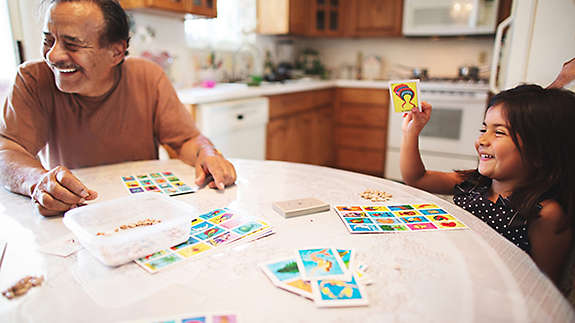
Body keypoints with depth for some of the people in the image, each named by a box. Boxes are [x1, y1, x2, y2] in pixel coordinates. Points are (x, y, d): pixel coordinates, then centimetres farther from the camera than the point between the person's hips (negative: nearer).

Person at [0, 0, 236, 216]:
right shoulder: (33, 79, -9)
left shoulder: (148, 77, -7)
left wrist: (207, 154, -27)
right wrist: (39, 180, -38)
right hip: (67, 218, -1)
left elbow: (186, 139, -4)